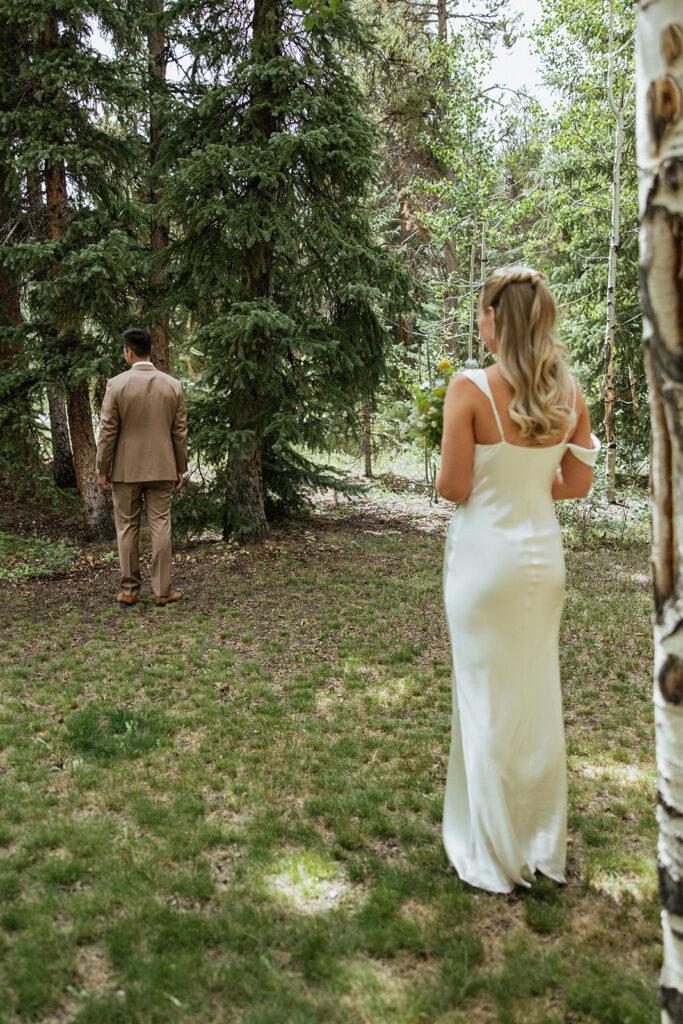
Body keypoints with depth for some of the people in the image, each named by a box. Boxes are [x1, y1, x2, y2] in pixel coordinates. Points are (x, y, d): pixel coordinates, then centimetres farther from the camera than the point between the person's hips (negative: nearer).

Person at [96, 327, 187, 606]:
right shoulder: (173, 385, 0)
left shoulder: (116, 384, -9)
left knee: (127, 528, 8)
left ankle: (129, 591, 13)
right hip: (161, 469, 2)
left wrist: (102, 470, 1)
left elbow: (107, 431, -7)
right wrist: (180, 469, 11)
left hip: (125, 469, -2)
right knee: (161, 526, 5)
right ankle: (162, 590, 7)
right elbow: (180, 432, 3)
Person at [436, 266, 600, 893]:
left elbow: (453, 488, -14)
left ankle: (495, 858, 22)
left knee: (488, 701, 7)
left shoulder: (470, 389, -15)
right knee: (540, 697, 17)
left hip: (485, 555, -5)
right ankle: (544, 848, 32)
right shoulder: (568, 391, 1)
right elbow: (578, 483, 6)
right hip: (544, 554, 5)